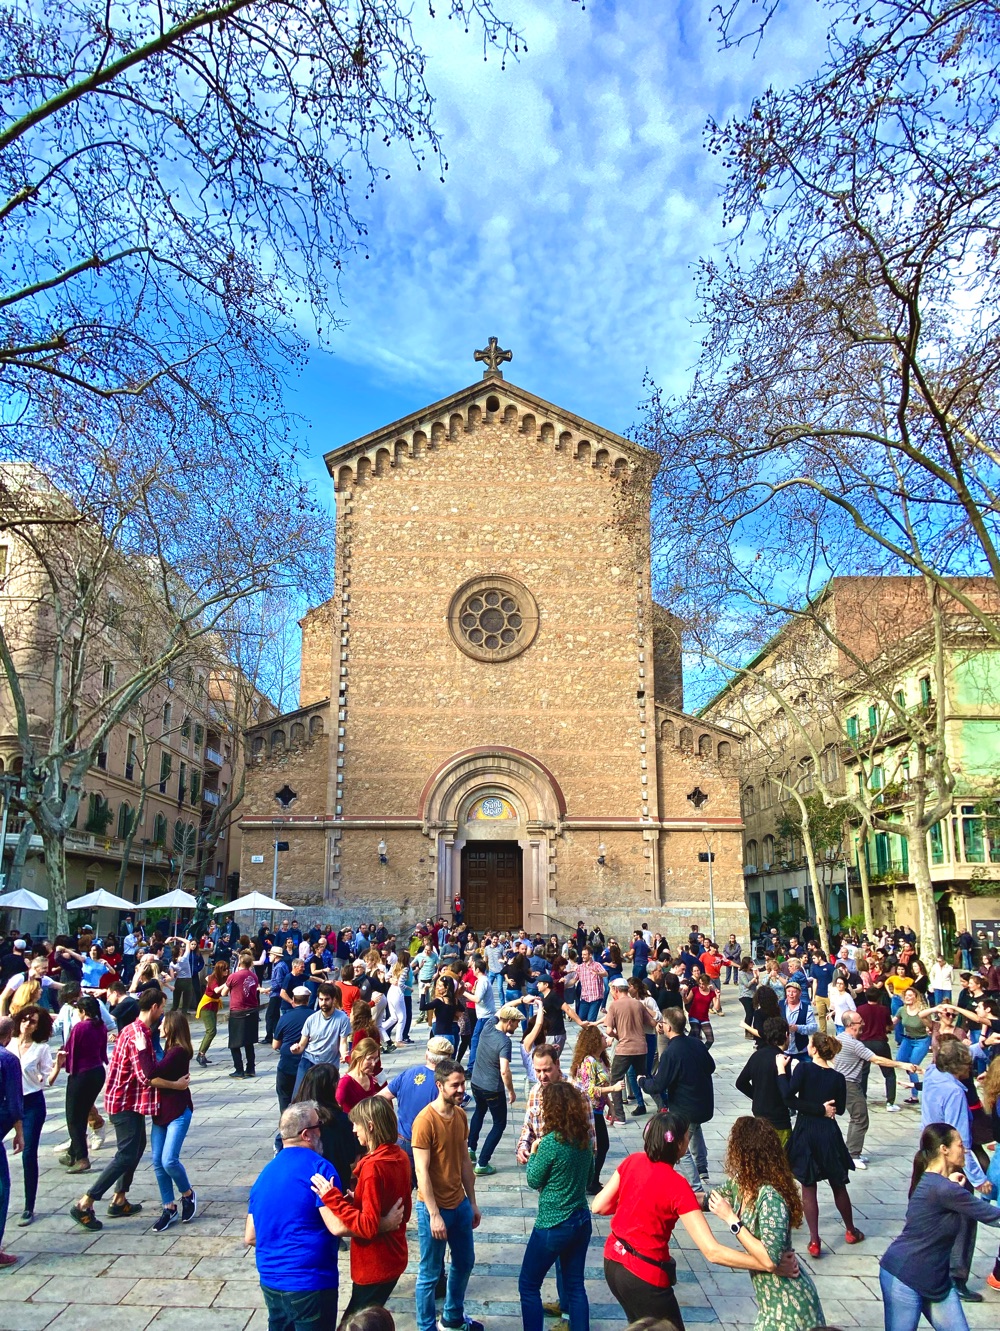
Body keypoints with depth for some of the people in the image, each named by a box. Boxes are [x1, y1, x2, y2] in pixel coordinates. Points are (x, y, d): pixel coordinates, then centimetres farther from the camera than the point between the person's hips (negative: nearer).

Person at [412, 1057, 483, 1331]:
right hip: (434, 1207, -8)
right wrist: (434, 1214, -19)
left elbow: (465, 1161, 9)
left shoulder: (460, 1115, 1)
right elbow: (421, 1171, -20)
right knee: (430, 1273, 8)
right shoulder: (425, 1120, -22)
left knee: (464, 1263, 22)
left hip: (460, 1204, 8)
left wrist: (472, 1202, 12)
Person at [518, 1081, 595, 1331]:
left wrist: (533, 1153, 6)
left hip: (553, 1226, -7)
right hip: (582, 1220, 7)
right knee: (575, 1286, 19)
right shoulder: (585, 1138, -3)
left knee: (528, 1285, 12)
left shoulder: (550, 1143, -23)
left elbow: (534, 1181, -9)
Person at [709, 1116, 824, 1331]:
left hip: (788, 1303, -7)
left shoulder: (770, 1197, -29)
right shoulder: (740, 1183, -4)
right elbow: (712, 1199, 14)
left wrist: (730, 1218, -27)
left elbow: (770, 1258, -29)